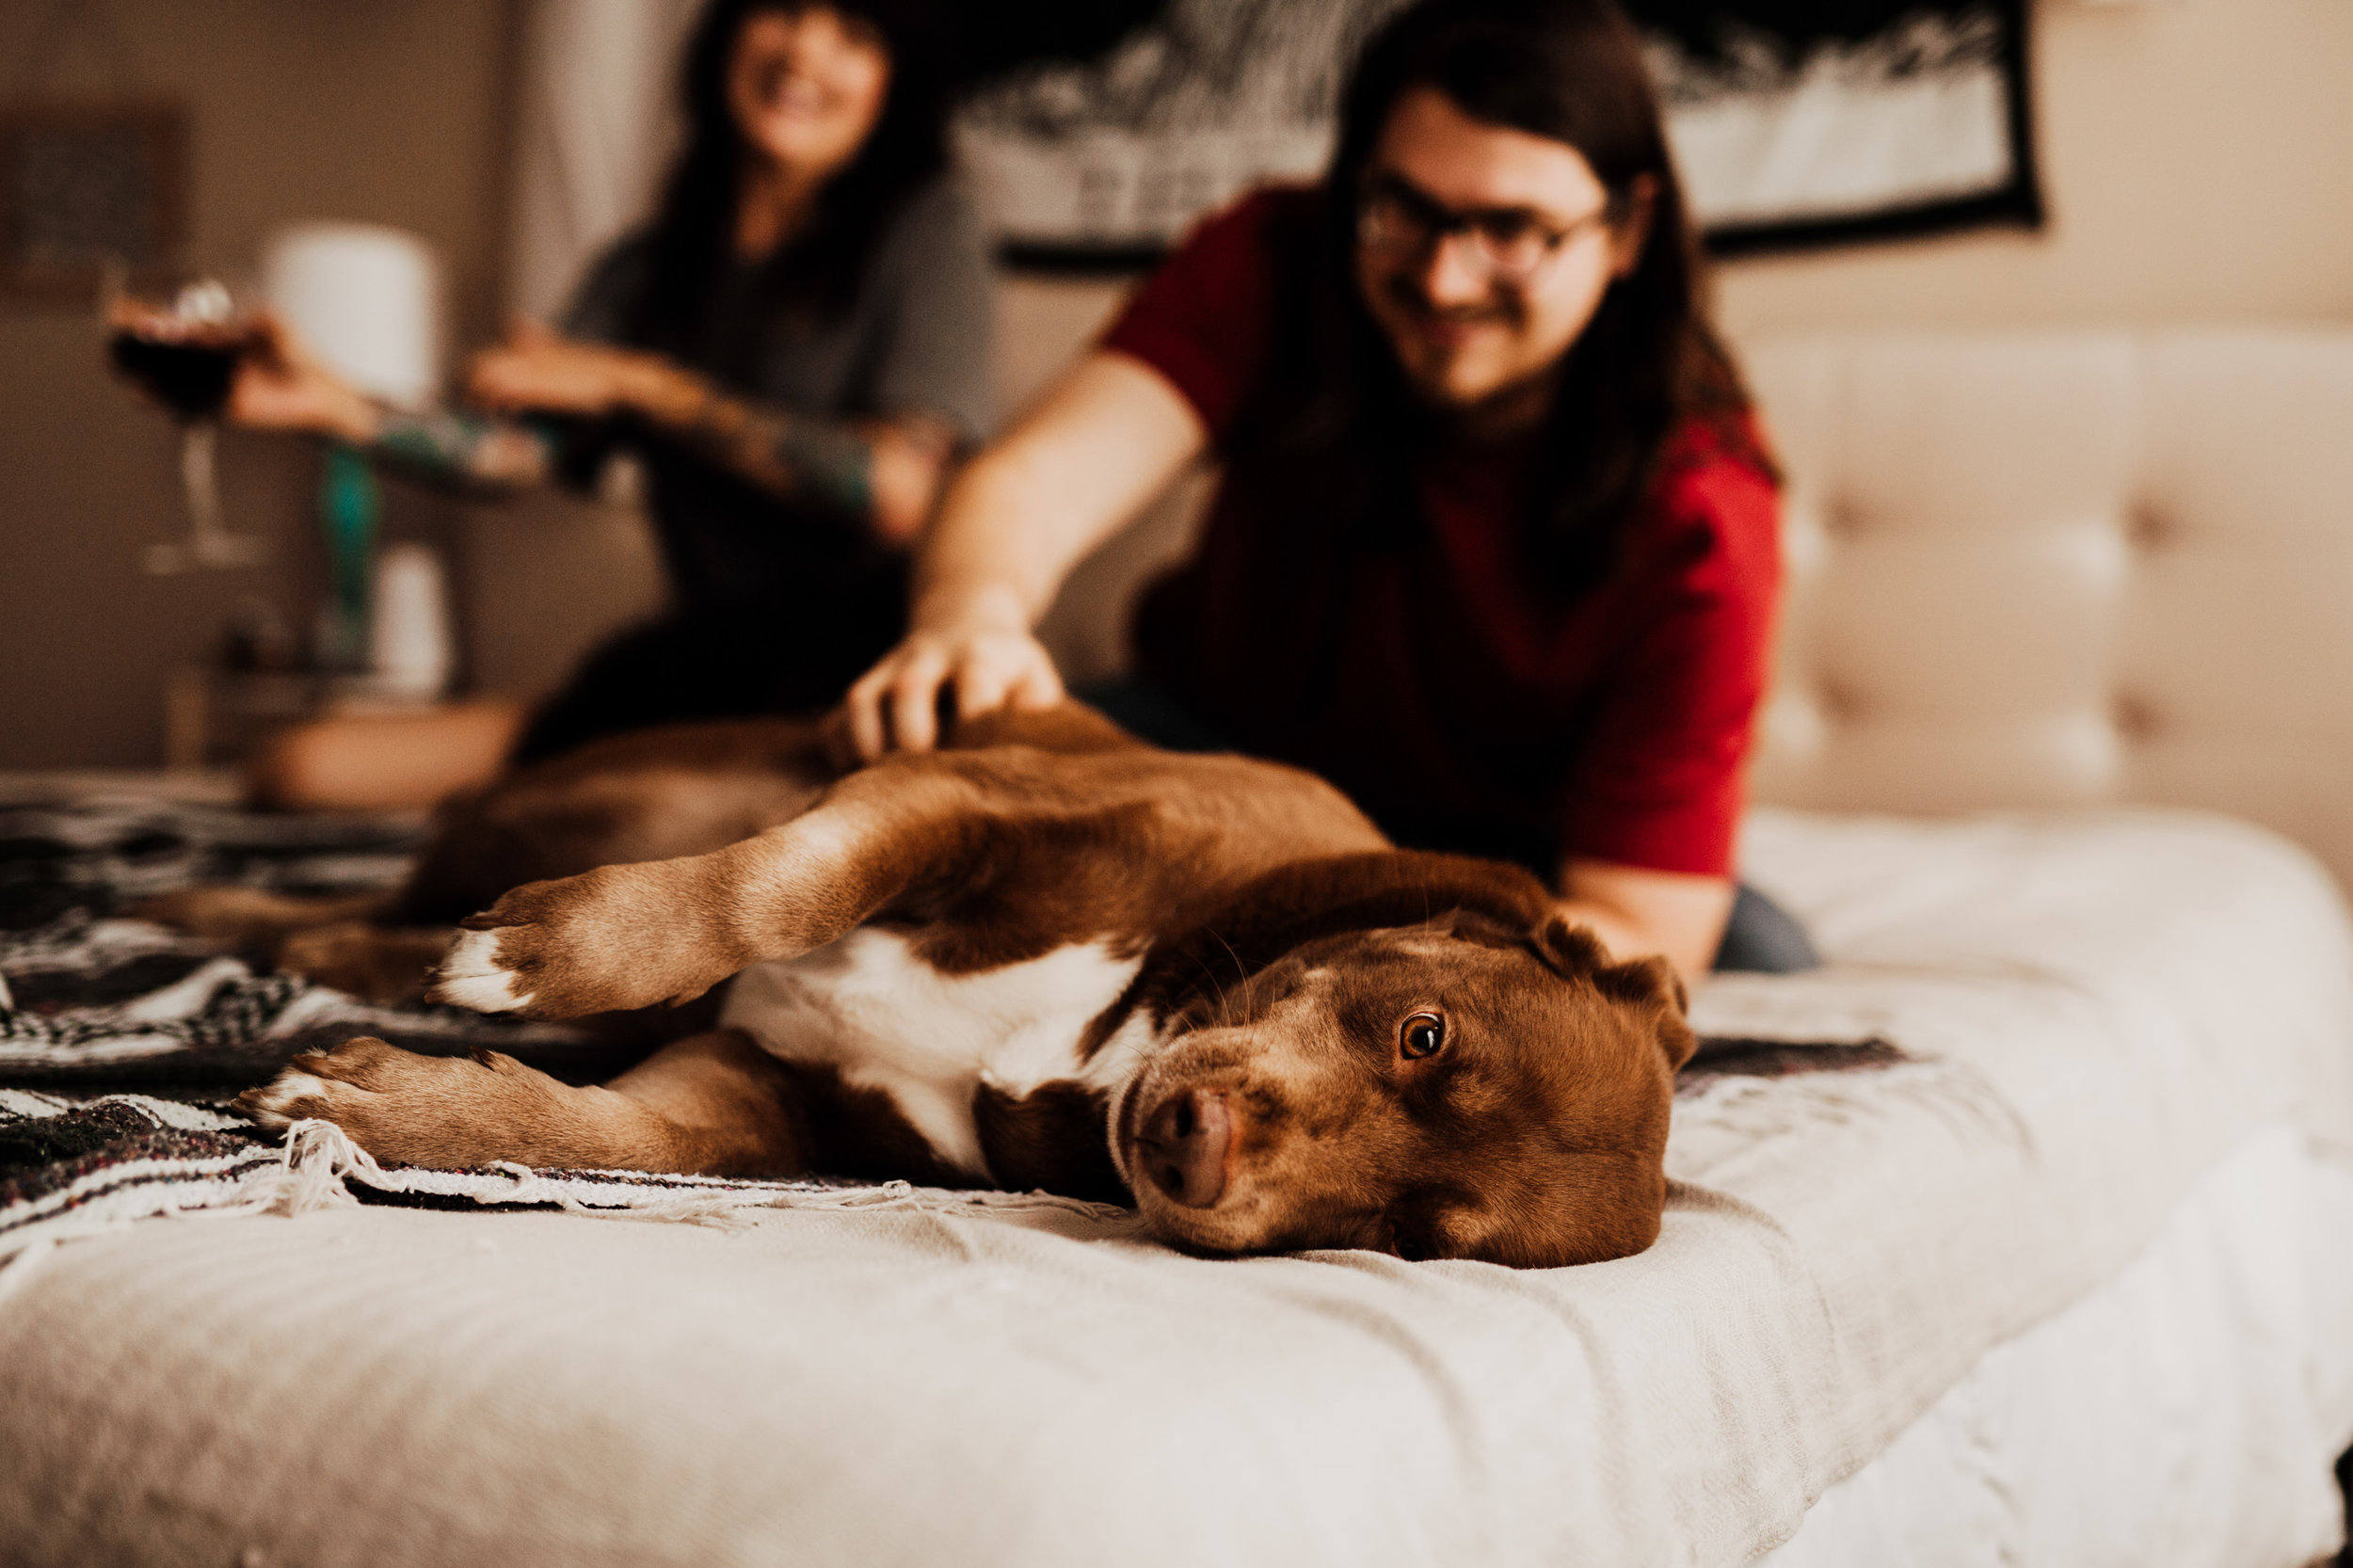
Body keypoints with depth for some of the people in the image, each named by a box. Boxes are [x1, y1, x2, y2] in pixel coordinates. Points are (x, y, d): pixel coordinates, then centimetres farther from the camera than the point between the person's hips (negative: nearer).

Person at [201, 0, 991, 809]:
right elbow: (521, 450, 2)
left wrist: (637, 385, -7)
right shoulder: (645, 271, 17)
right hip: (698, 665, 6)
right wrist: (331, 404, -15)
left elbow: (893, 492, -13)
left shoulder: (924, 226, 0)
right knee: (302, 767, 0)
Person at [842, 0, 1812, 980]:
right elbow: (1037, 476, -33)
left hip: (1506, 853, 1)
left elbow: (1639, 930, -27)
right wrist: (970, 613, -59)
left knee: (1768, 968, -28)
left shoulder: (1697, 512, -25)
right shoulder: (1275, 264, -18)